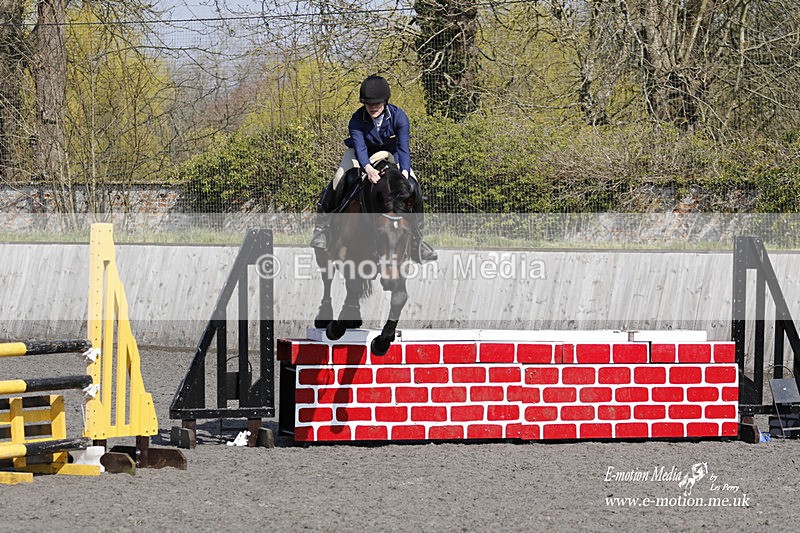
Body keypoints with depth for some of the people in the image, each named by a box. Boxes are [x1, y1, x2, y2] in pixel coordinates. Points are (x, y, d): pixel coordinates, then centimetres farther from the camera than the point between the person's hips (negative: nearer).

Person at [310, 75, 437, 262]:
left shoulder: (398, 117, -27)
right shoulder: (357, 120, -27)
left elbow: (404, 147, -33)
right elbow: (359, 147, -38)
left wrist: (405, 173, -49)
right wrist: (368, 168, -58)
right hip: (363, 156, -1)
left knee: (414, 188, -15)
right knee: (338, 182, -22)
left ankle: (416, 239, -2)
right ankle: (322, 223, -1)